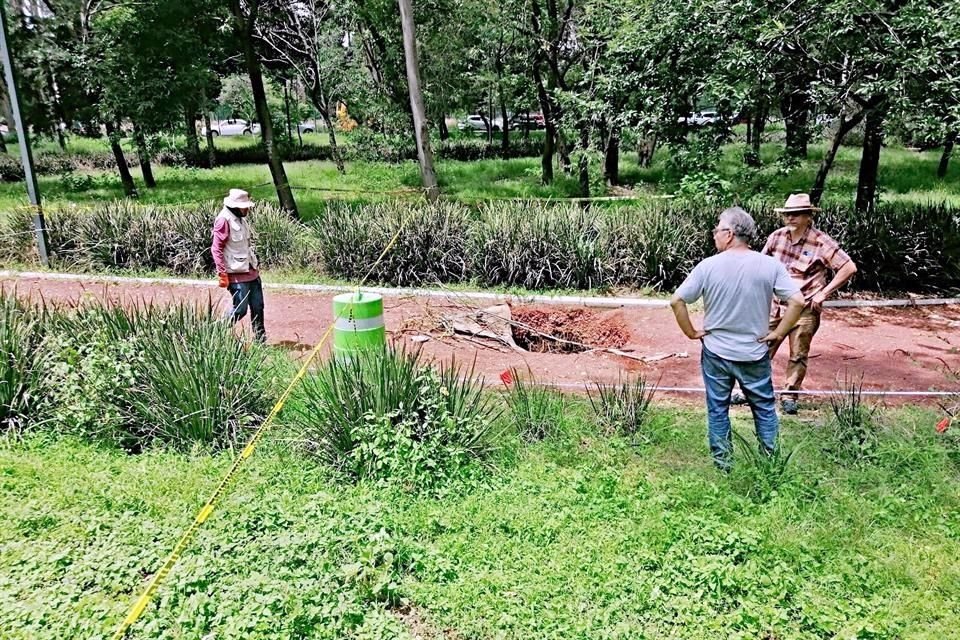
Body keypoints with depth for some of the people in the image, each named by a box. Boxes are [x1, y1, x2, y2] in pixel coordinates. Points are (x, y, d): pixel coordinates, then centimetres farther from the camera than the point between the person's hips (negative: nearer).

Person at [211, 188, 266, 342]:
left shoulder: (241, 218, 12)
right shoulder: (224, 220, -15)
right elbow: (216, 249, -16)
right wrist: (222, 273, -19)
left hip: (251, 271, 9)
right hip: (236, 274, -8)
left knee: (257, 306, 9)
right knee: (240, 309, -5)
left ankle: (260, 338, 17)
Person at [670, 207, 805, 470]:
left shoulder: (709, 266, -13)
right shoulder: (770, 265, -11)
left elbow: (677, 301, -12)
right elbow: (797, 302, -14)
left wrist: (691, 332, -1)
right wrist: (778, 333, -3)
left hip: (716, 353, 0)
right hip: (754, 354, 1)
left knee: (717, 409, 15)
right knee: (764, 407, 19)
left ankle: (722, 462, 25)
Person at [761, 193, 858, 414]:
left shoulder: (821, 243, -12)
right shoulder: (777, 236, 0)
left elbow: (849, 268, -12)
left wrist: (824, 293, -13)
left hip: (804, 308, -3)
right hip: (776, 304, 3)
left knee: (798, 356, 8)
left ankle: (789, 395, 22)